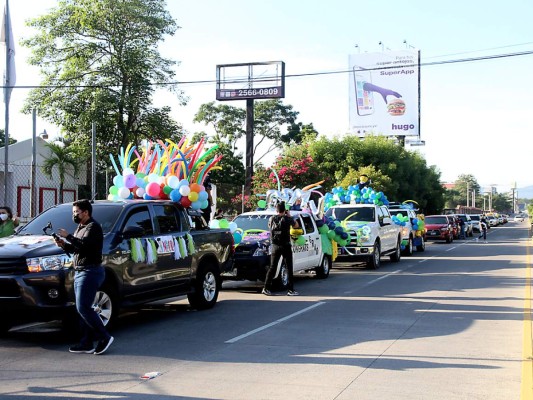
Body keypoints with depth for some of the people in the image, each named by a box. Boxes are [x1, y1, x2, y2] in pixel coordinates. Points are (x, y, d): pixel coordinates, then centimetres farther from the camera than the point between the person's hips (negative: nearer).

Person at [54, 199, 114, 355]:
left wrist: (68, 236, -19)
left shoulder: (93, 227, -10)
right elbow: (76, 248, 24)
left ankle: (105, 337, -8)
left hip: (90, 272, -10)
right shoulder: (81, 227, 22)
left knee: (83, 308, -14)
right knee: (82, 308, 8)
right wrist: (64, 245, 6)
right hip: (80, 272, 10)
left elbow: (84, 244, -26)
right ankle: (87, 343, 11)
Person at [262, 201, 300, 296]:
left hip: (275, 247, 3)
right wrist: (289, 216, 16)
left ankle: (266, 288, 6)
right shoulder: (287, 219, -9)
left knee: (272, 267, 9)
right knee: (289, 268, 4)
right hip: (286, 246, -3)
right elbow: (296, 225, 8)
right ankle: (291, 290, 3)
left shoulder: (271, 219, -1)